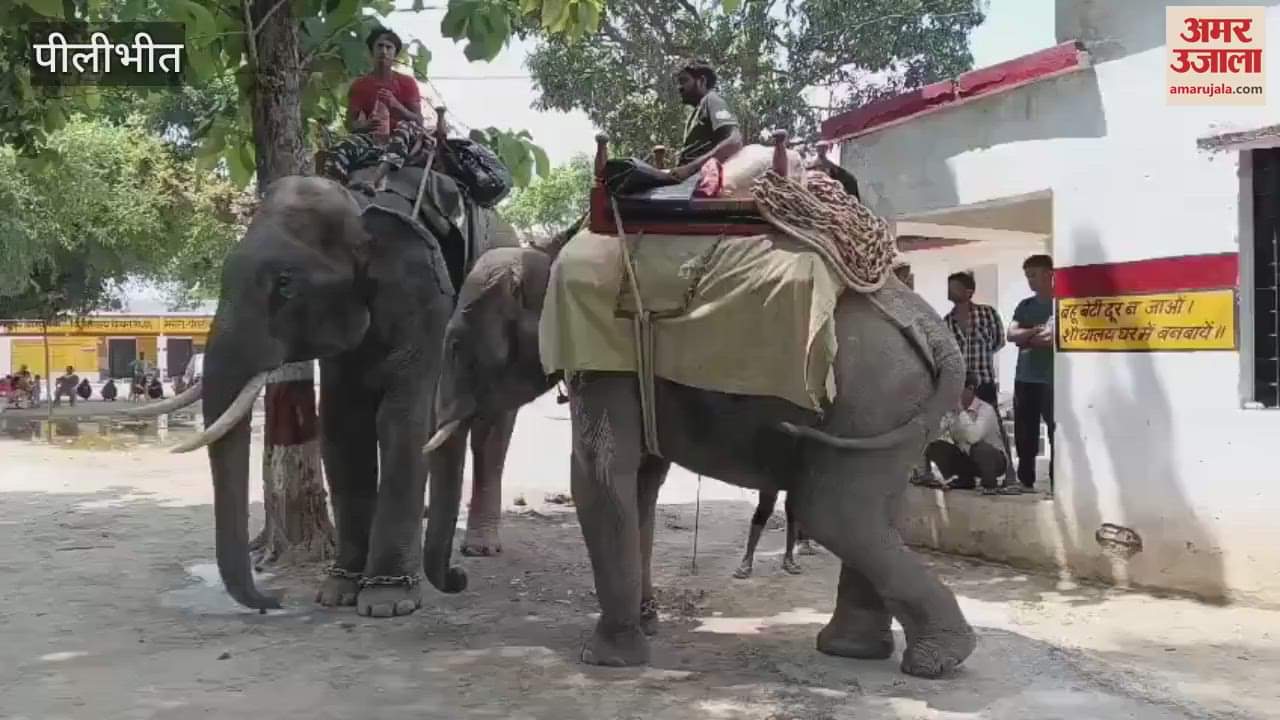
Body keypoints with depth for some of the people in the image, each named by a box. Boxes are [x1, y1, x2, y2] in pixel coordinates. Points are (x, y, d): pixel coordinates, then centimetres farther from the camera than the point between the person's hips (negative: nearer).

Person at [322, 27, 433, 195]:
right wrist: (365, 125, -21)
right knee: (340, 148, -28)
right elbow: (350, 123, 4)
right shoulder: (360, 85, 7)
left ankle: (374, 181, -58)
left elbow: (419, 122, -3)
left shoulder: (407, 82, 4)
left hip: (402, 140, -2)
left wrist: (396, 105, -21)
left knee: (406, 127, -37)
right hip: (373, 138, 2)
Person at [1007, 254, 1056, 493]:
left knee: (1057, 432, -5)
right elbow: (1011, 334, 4)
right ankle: (1025, 480, 16)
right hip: (1025, 378, 5)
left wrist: (1028, 337, -6)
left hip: (1052, 379, -5)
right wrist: (1036, 332, -14)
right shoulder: (1025, 306, 15)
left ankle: (1057, 482, -1)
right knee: (1024, 434, 8)